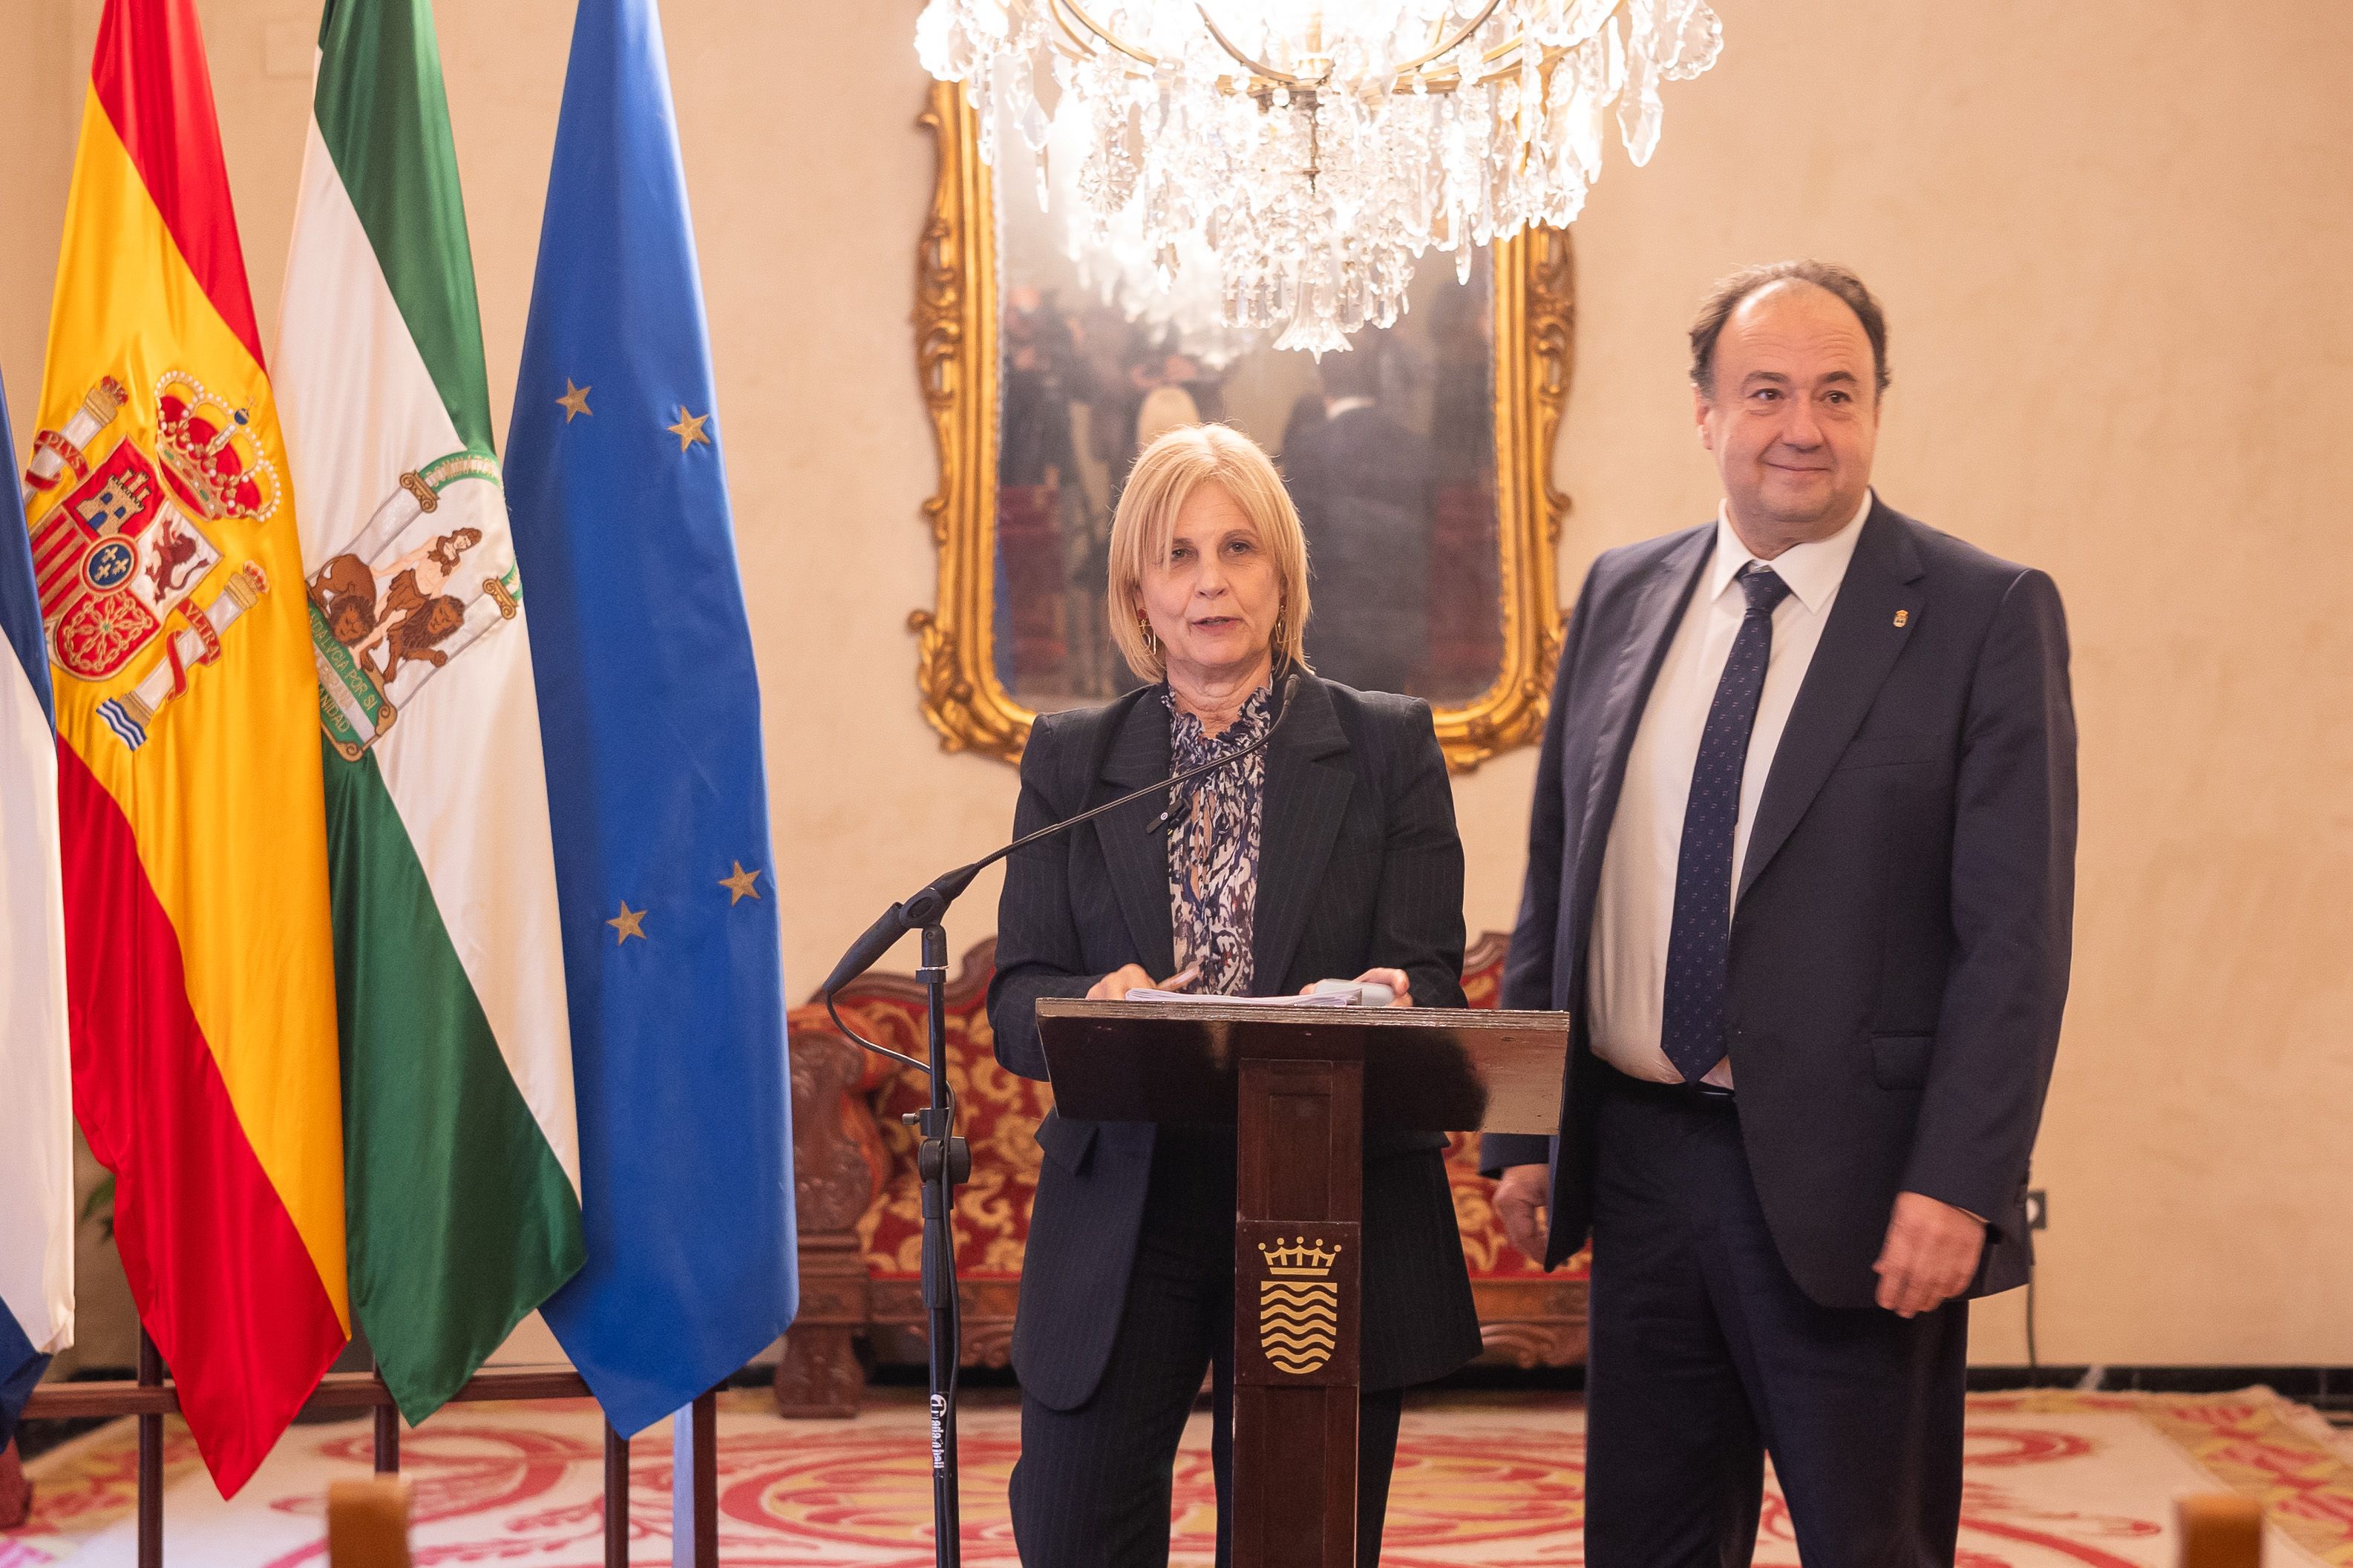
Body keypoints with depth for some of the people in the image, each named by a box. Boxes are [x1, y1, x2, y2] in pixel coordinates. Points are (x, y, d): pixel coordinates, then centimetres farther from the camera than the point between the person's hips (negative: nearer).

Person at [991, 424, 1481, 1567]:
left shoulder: (1388, 747, 6)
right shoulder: (1069, 761, 10)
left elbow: (1432, 984, -1)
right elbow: (1016, 1001, 3)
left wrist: (1382, 1003, -25)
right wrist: (1098, 1005, -20)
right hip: (1121, 1216, 1)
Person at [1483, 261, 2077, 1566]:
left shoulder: (1987, 615, -5)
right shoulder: (1623, 598, 9)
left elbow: (2016, 933, -10)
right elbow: (1553, 883, 13)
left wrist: (1955, 1188, -16)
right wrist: (1523, 1135, 9)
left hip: (1849, 1188, -4)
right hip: (1640, 1157, 5)